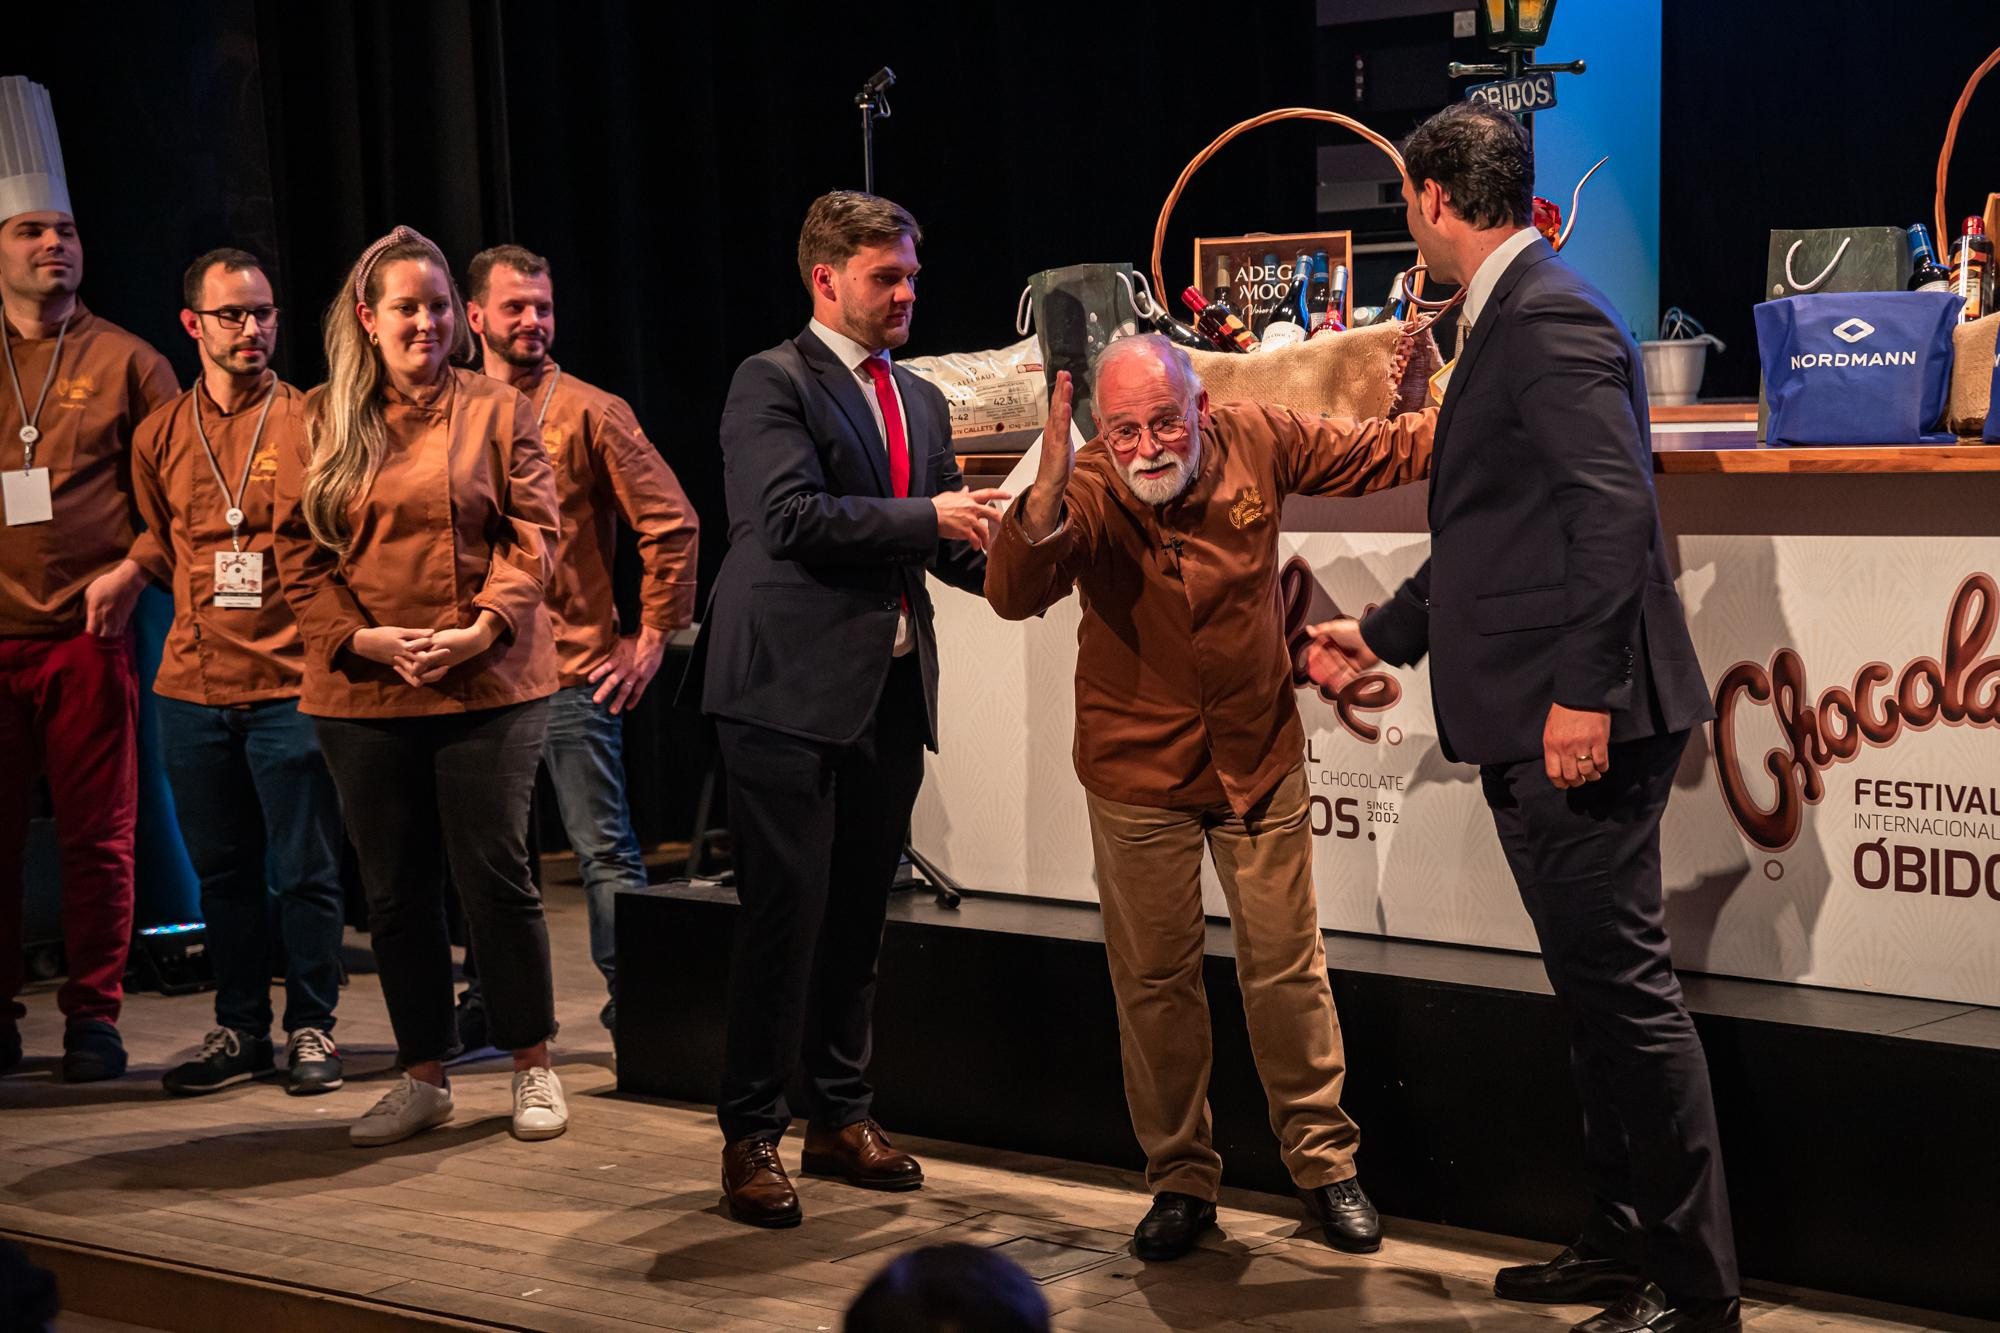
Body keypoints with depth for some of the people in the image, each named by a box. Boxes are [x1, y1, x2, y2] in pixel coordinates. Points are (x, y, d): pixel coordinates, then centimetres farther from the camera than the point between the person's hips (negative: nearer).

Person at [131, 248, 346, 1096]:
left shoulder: (311, 423, -2)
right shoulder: (159, 436, 8)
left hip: (290, 684, -4)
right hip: (193, 687, 4)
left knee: (305, 871, 1)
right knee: (222, 870, 11)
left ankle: (311, 1027, 12)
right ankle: (241, 1028, 21)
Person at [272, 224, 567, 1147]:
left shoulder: (497, 411, 4)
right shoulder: (323, 422, 7)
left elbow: (533, 532, -2)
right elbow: (299, 550, 4)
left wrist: (482, 628, -16)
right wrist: (363, 637, -10)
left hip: (487, 685, -2)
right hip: (362, 691, 2)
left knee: (495, 877, -2)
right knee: (395, 891, 8)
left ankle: (533, 1068, 12)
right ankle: (423, 1077, 19)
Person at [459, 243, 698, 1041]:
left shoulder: (591, 413, -2)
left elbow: (672, 525, -3)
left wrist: (652, 637, -5)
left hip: (572, 672, -4)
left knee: (604, 850, -3)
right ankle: (487, 1006, 21)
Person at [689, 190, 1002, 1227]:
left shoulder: (920, 400, 19)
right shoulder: (772, 383, -4)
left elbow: (948, 546, 19)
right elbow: (792, 513, -18)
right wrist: (928, 519, -17)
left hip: (890, 691, 7)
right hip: (792, 687, -7)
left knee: (858, 911, 12)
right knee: (786, 911, -5)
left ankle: (840, 1117, 23)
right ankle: (750, 1136, 4)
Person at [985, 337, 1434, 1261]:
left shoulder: (1257, 441, -10)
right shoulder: (1088, 492, -18)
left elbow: (1383, 452, 3)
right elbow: (1013, 595, -34)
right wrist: (1044, 502, -50)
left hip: (1260, 762, 1)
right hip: (1138, 771, -1)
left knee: (1287, 970, 7)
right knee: (1155, 982, 7)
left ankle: (1324, 1165, 22)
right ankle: (1181, 1179, 21)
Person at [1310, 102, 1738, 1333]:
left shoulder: (1550, 318, -13)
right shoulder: (1513, 317, 19)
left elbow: (1613, 507, -23)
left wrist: (1584, 693, -26)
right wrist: (1386, 633, 36)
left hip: (1579, 721, -11)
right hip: (1533, 724, 11)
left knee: (1626, 990, -6)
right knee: (1598, 994, 16)